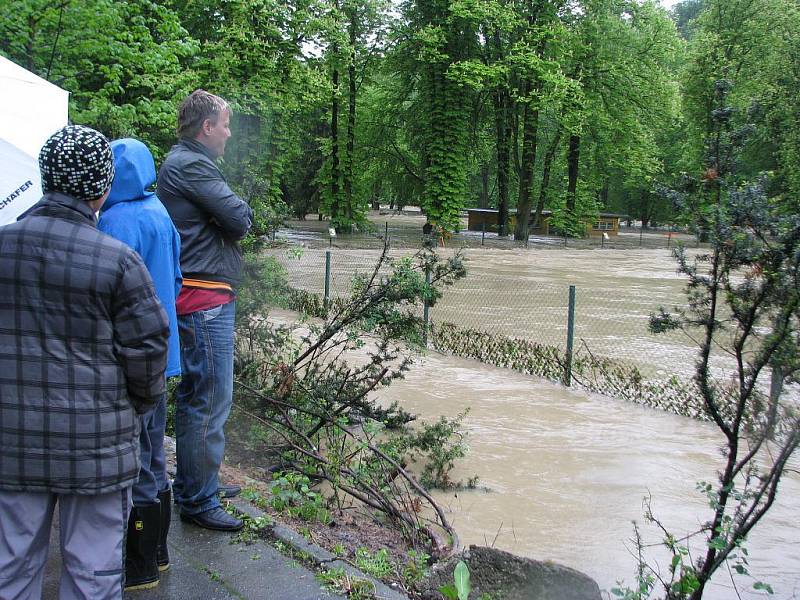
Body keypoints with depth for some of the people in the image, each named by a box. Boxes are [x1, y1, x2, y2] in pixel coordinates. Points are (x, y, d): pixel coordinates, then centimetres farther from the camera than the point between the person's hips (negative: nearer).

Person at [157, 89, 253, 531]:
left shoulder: (183, 162, 19)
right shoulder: (191, 165, -15)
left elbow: (235, 220, 15)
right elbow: (240, 220, -17)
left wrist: (229, 214, -4)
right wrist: (238, 211, 2)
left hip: (197, 298, 11)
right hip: (206, 299, -11)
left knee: (194, 397, 18)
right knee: (211, 400, -4)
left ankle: (192, 486, 31)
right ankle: (198, 502, 5)